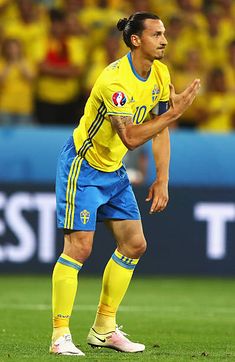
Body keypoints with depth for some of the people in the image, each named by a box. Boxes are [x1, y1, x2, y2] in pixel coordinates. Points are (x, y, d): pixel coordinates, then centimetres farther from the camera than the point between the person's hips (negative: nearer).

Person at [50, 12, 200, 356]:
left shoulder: (160, 73, -1)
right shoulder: (115, 79, -27)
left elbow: (160, 131, 6)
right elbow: (131, 138, -34)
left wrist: (162, 180, 1)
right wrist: (175, 112, -32)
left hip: (114, 171, 9)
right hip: (82, 166, -8)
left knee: (134, 244, 6)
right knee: (79, 247, -14)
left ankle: (104, 329, 16)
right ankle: (60, 335, -9)